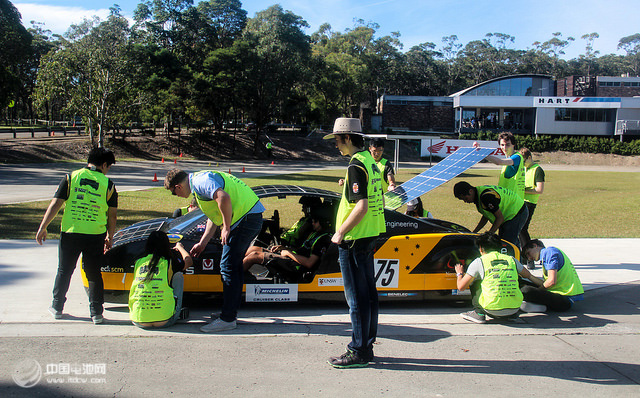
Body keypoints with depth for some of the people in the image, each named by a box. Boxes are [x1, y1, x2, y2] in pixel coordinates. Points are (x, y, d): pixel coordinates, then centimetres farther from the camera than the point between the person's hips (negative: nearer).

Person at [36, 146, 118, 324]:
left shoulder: (71, 178, 1)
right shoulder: (108, 185, 1)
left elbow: (54, 205, -1)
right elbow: (112, 216, 4)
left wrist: (42, 228, 6)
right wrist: (110, 237, 17)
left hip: (70, 234, 1)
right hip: (96, 236, -1)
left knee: (64, 271, 17)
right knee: (94, 274, 10)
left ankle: (57, 307, 29)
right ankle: (96, 313, 11)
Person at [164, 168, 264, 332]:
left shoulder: (200, 181, -12)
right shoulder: (202, 180, 22)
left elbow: (224, 198, -31)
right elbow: (214, 217, 30)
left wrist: (226, 228, -21)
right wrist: (202, 243, 31)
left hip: (246, 218, -11)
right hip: (252, 217, 11)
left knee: (228, 267, -6)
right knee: (235, 265, 17)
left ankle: (227, 319, -1)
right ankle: (231, 311, 27)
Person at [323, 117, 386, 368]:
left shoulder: (356, 165, -17)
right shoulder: (370, 162, 12)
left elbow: (362, 206, -24)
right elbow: (380, 201, 18)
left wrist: (340, 233, -17)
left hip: (354, 240, -10)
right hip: (370, 235, 10)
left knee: (357, 297, -3)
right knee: (369, 293, 14)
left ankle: (358, 352, 5)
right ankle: (367, 346, 24)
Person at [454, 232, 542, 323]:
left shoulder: (479, 262, 2)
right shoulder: (512, 260, 13)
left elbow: (461, 287, 5)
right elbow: (530, 276, 28)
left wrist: (459, 274, 27)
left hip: (493, 311, -4)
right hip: (514, 309, 4)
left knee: (474, 281, 21)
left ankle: (479, 313, 9)